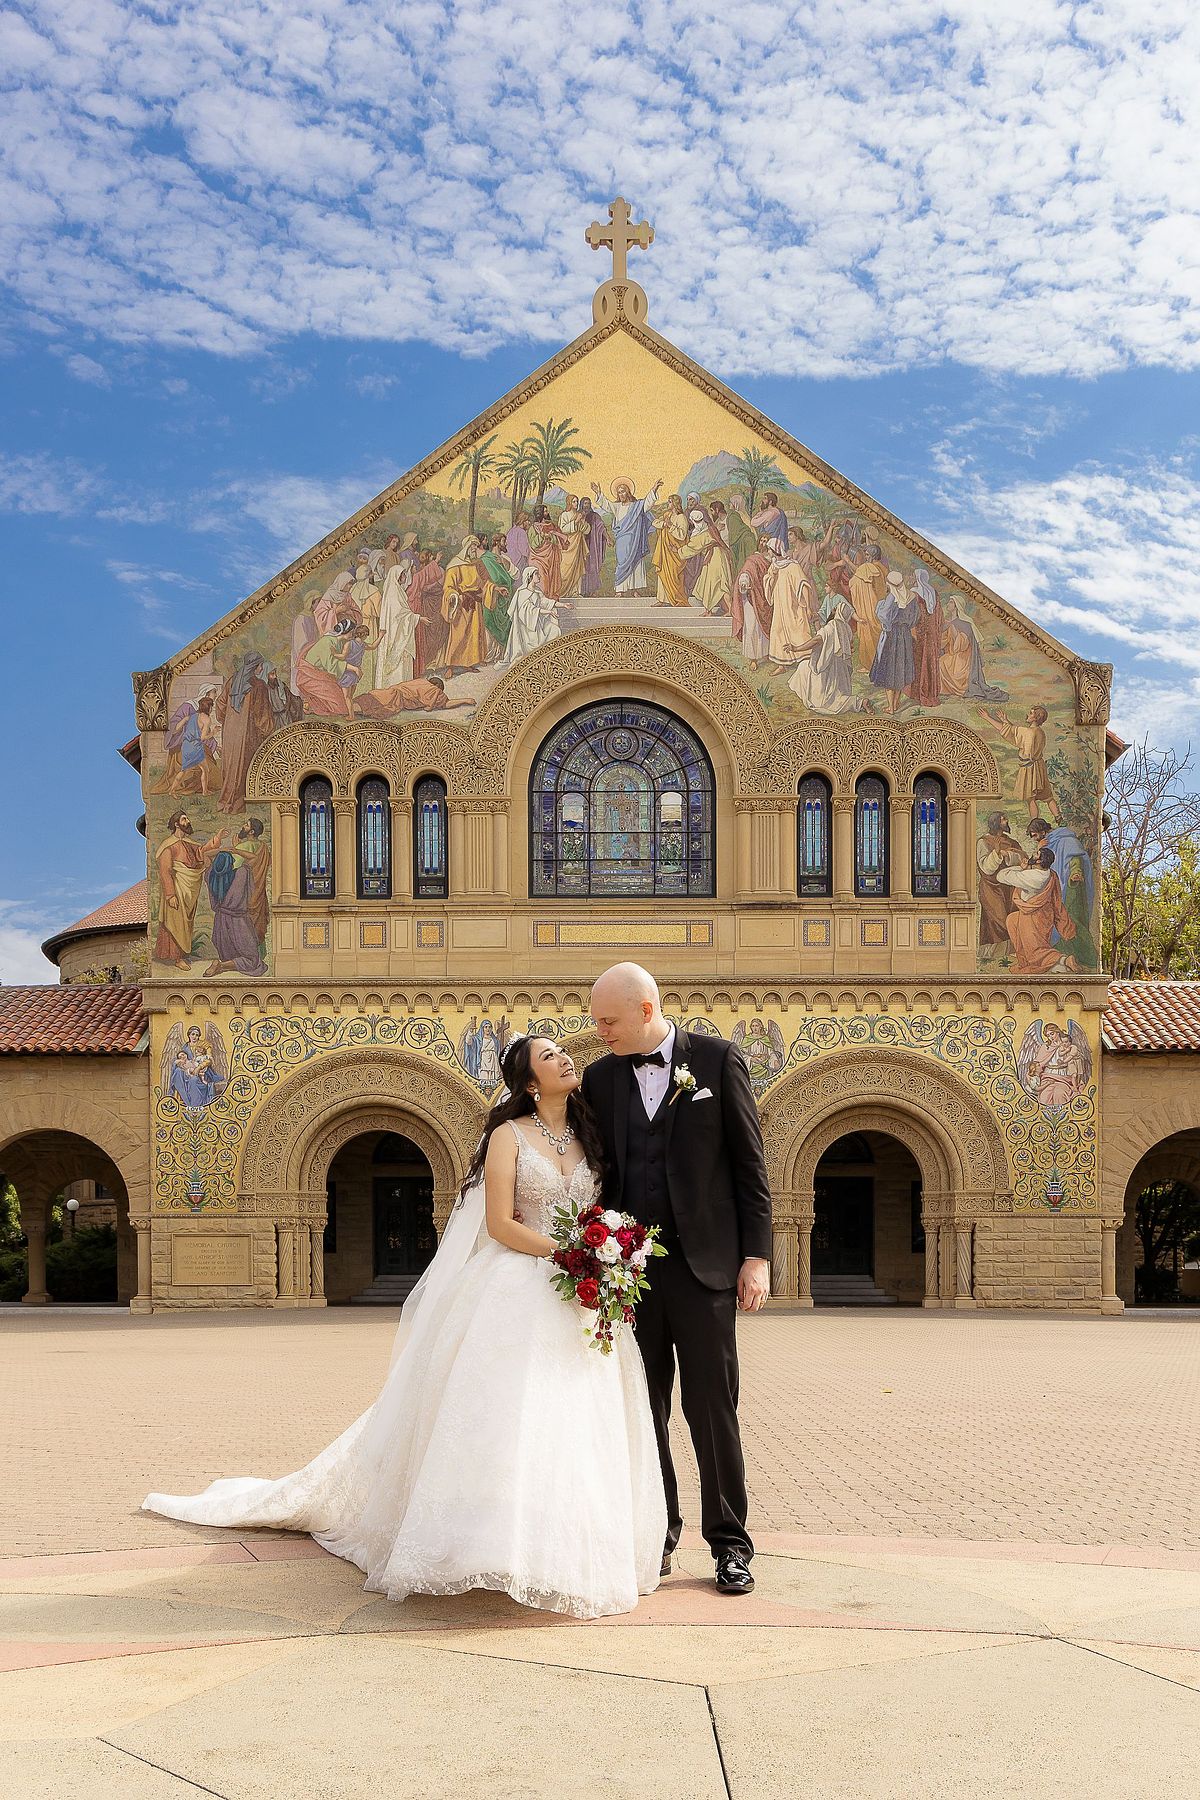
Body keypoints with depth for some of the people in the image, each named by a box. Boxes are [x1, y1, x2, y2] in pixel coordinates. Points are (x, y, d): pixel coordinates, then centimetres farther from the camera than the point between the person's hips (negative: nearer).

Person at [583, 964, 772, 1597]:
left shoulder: (717, 1059, -1)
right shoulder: (600, 1077, 8)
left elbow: (750, 1162, -1)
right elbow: (597, 1171, 14)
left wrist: (757, 1255, -5)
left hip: (703, 1261, -3)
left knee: (712, 1405, 0)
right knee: (643, 1408, 8)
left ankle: (729, 1543, 10)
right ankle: (656, 1536, 19)